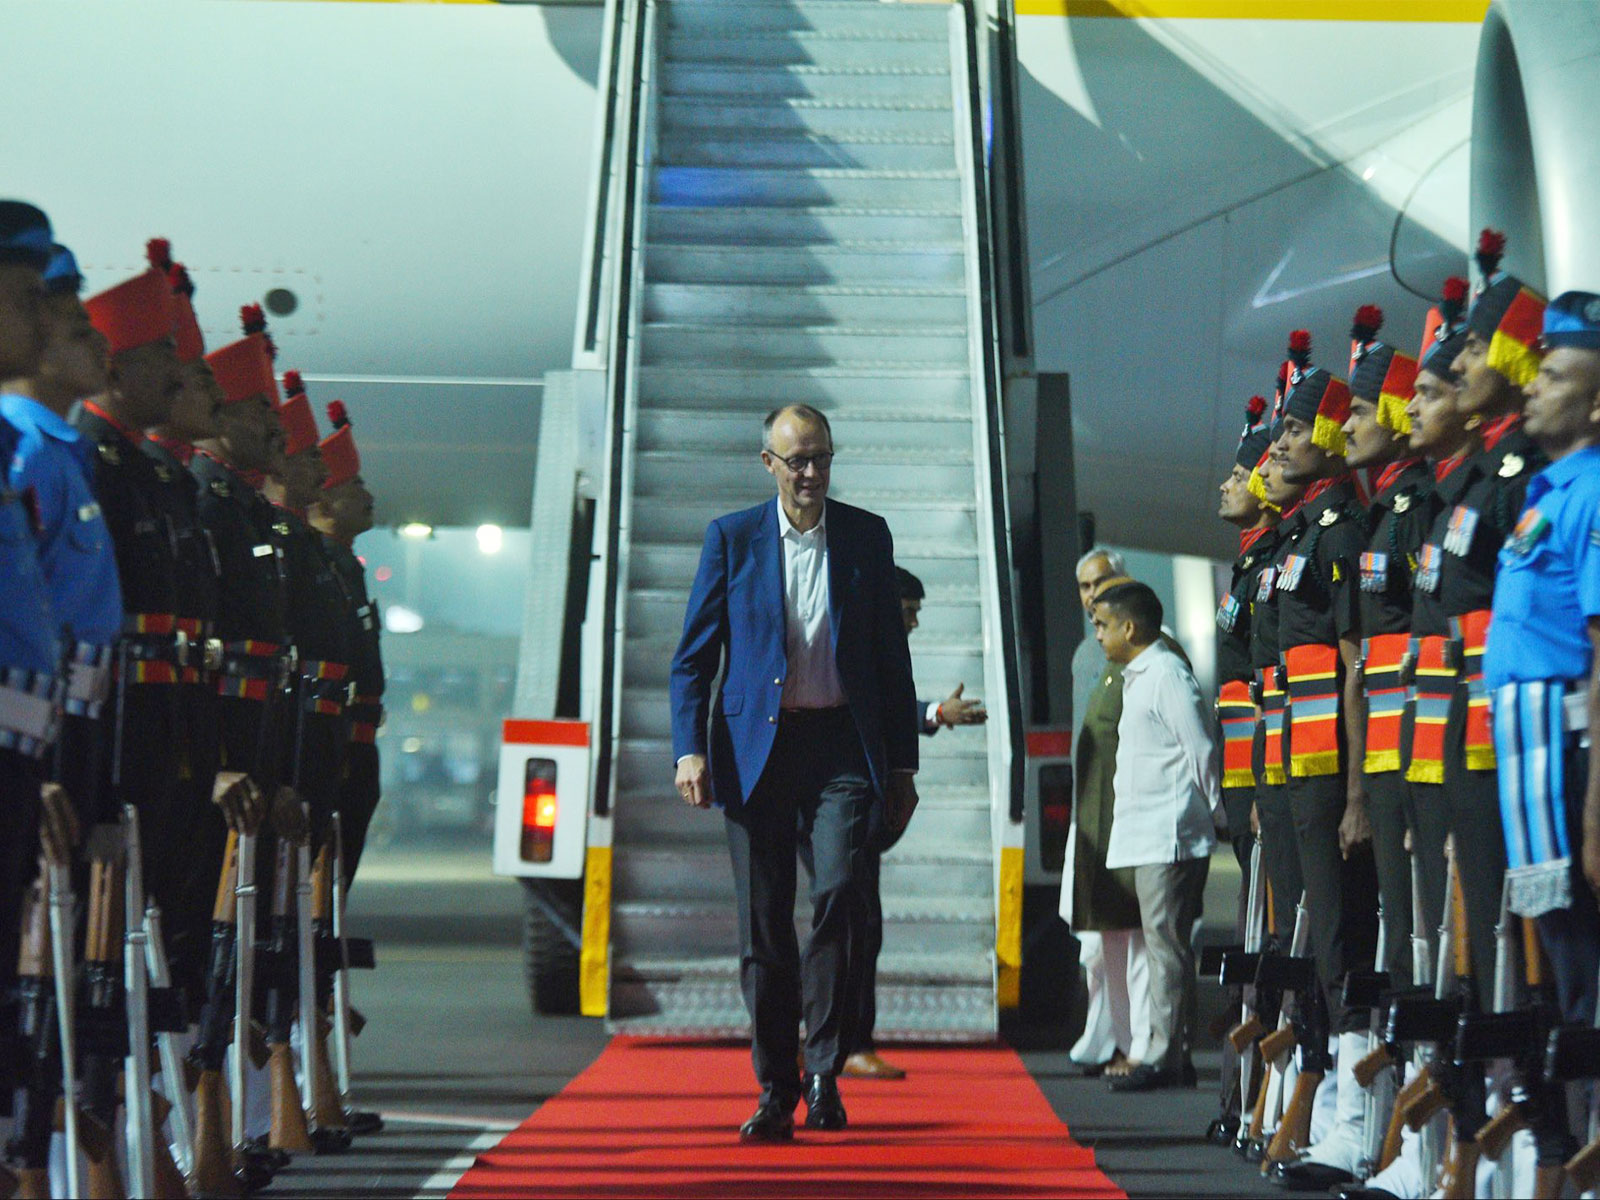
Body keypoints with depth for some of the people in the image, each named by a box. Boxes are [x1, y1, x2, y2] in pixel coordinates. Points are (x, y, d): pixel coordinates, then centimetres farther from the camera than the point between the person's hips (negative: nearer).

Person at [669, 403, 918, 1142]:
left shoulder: (867, 536, 9)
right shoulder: (732, 538, 6)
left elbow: (892, 658, 12)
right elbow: (693, 657, 6)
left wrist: (902, 764, 9)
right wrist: (690, 749, -7)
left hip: (841, 747, 0)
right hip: (757, 747, 0)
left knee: (838, 892, -19)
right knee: (763, 922, 2)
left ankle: (824, 1073, -9)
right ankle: (775, 1091, 11)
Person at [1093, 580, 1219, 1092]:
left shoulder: (1167, 675, -12)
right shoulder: (1137, 677, 20)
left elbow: (1201, 750, -13)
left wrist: (1216, 813, -6)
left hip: (1171, 836, -10)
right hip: (1146, 836, 10)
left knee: (1166, 944, -9)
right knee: (1163, 944, 10)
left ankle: (1165, 1059, -9)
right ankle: (1175, 1058, 14)